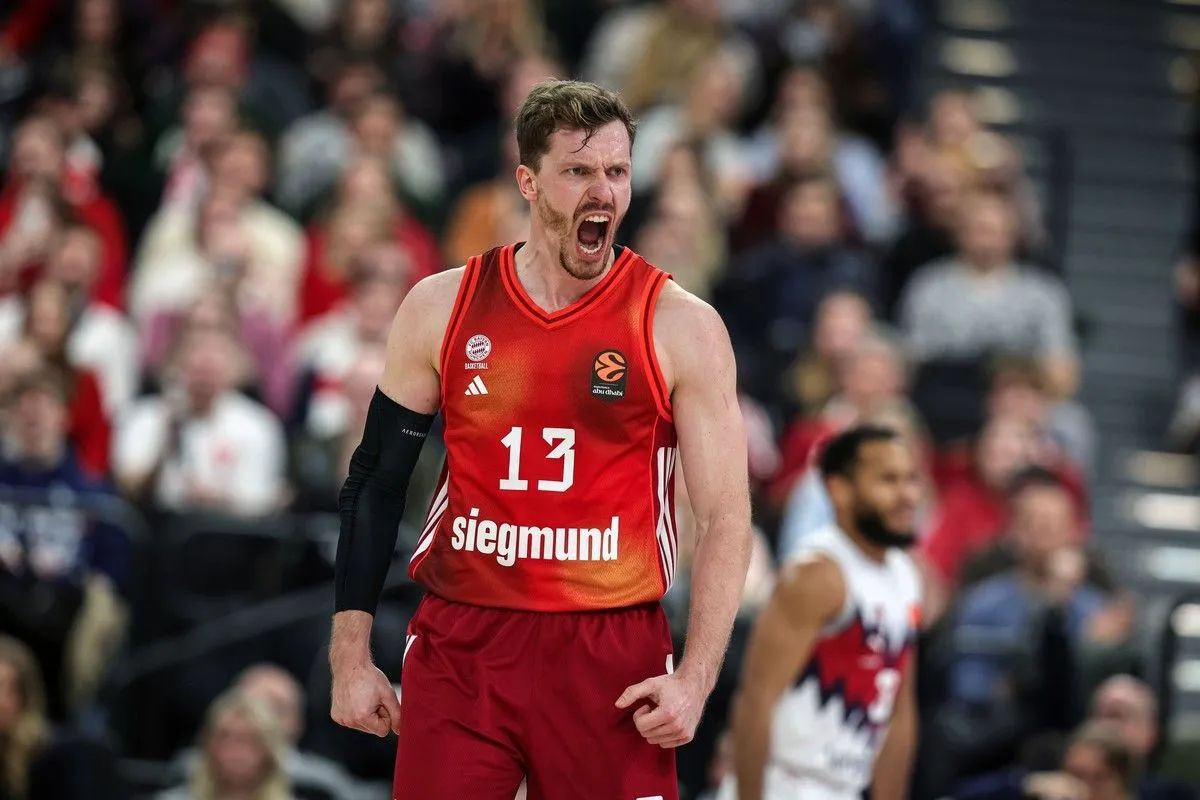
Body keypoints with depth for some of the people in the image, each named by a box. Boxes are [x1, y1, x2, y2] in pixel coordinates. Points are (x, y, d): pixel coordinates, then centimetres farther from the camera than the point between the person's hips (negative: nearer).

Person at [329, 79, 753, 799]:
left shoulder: (681, 326, -2)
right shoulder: (442, 308, 4)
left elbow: (725, 518, -2)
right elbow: (377, 480, 11)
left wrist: (696, 678, -13)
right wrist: (350, 656, 5)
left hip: (612, 657, -1)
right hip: (459, 646, 1)